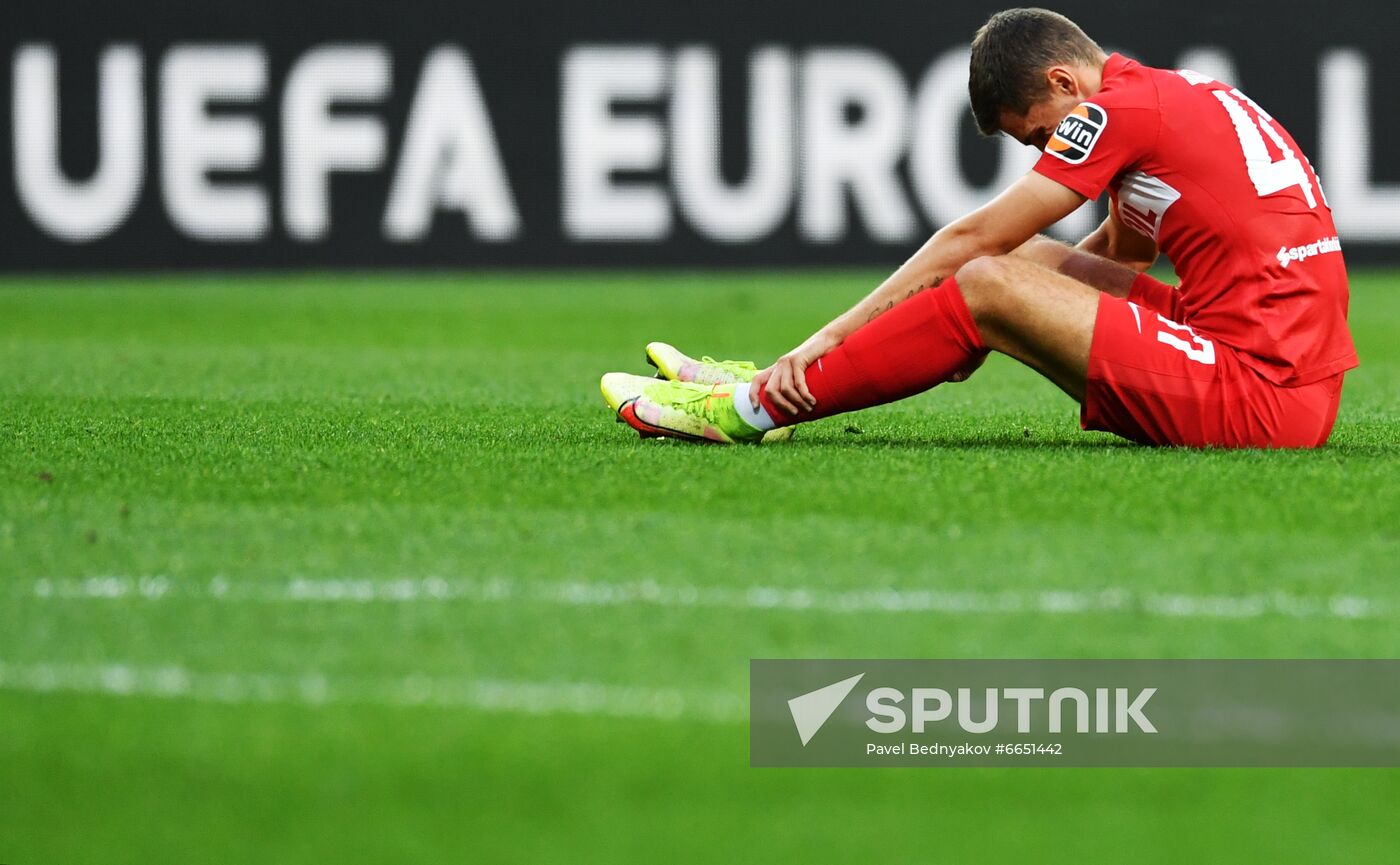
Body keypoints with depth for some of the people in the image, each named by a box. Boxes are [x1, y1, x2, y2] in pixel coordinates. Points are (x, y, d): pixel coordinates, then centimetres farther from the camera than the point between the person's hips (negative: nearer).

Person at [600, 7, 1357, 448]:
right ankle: (788, 383, 15)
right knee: (1025, 265, 15)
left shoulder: (1118, 108, -9)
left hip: (1261, 396, -10)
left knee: (988, 286, -11)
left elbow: (972, 237, -6)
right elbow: (1121, 252, 26)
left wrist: (831, 336, -1)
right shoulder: (1181, 96, 19)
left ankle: (752, 409, -5)